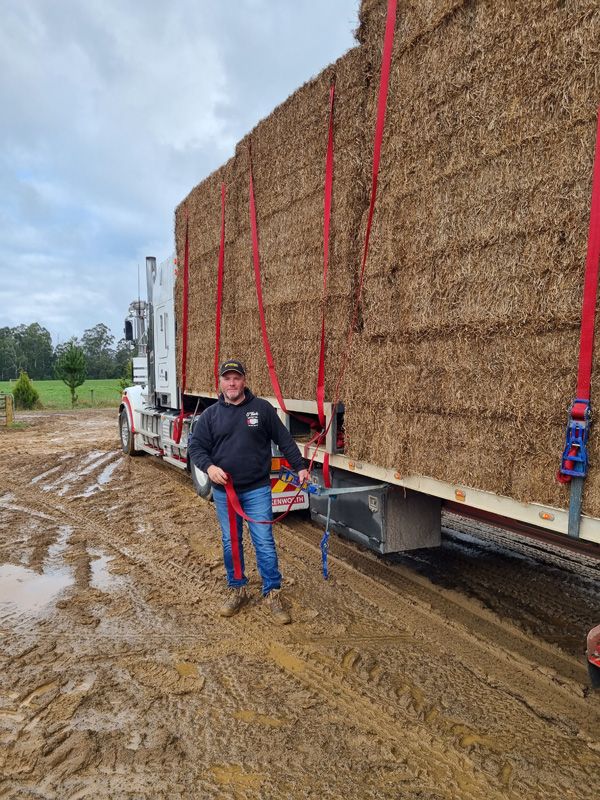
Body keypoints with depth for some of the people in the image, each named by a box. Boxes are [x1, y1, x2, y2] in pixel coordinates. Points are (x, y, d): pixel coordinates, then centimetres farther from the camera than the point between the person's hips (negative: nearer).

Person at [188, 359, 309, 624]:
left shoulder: (262, 408, -1)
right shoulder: (210, 414, 3)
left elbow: (284, 440, 3)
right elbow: (195, 446, 2)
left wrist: (299, 466, -1)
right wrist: (209, 466, -16)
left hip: (257, 490, -2)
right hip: (223, 491, 2)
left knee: (264, 542, -1)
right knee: (230, 543, 13)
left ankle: (272, 593, 13)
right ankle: (237, 590, 29)